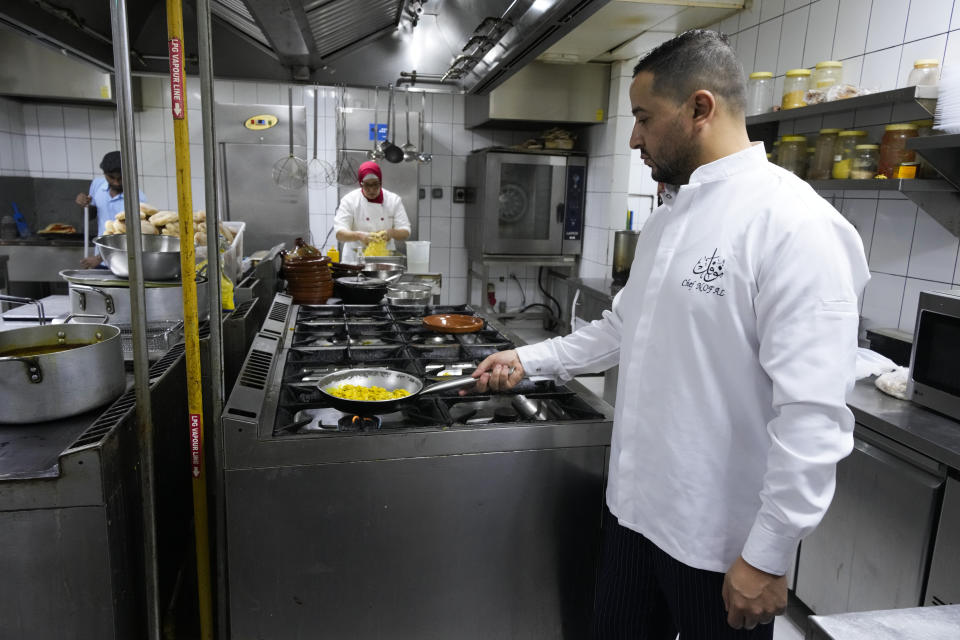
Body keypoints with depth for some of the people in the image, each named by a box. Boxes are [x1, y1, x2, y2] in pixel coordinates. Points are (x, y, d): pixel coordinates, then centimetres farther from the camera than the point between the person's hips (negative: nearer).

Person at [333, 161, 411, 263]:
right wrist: (360, 236, -30)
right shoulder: (349, 200, -2)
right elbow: (340, 233, -10)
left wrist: (391, 233, -21)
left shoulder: (394, 200, 4)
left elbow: (405, 233, 1)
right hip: (355, 259, -1)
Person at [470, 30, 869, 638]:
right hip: (637, 507, 8)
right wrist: (529, 359, 14)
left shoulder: (796, 224, -20)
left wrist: (767, 558, -19)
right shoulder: (668, 219, 8)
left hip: (720, 541, -7)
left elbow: (813, 417, -23)